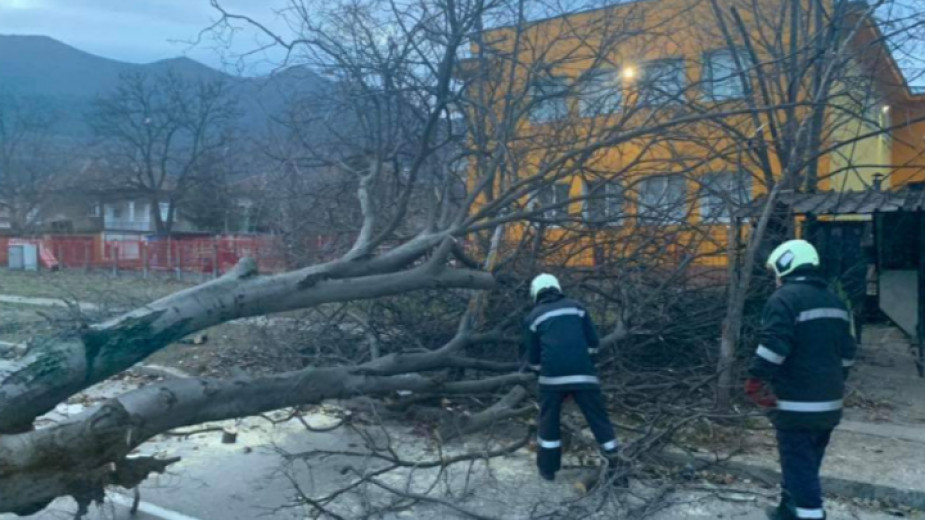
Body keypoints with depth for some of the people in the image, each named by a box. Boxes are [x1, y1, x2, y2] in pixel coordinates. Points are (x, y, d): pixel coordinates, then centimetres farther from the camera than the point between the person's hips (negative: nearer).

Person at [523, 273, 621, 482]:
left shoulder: (534, 317, 13)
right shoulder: (576, 307, 14)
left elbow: (533, 356, 16)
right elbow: (593, 342, 12)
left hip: (552, 376, 0)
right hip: (583, 374, 1)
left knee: (549, 421, 16)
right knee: (600, 420, 8)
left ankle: (547, 468, 23)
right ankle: (617, 468, 10)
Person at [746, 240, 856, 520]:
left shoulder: (785, 298, -14)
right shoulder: (834, 301, 14)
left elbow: (773, 347, -24)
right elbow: (846, 352, 19)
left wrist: (755, 380, -16)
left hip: (797, 405, -9)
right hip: (829, 403, 9)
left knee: (799, 468, -3)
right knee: (805, 463, 20)